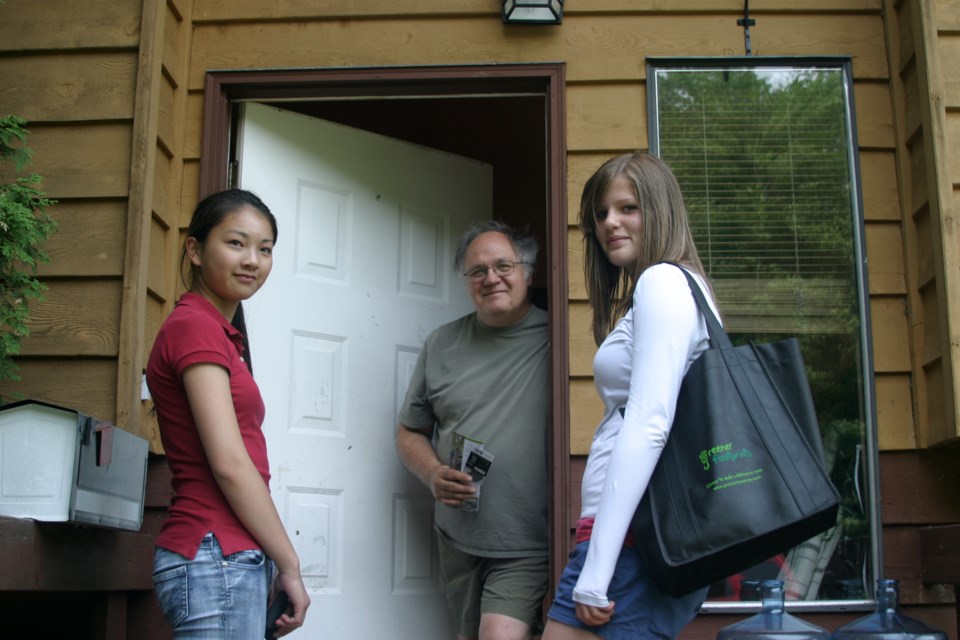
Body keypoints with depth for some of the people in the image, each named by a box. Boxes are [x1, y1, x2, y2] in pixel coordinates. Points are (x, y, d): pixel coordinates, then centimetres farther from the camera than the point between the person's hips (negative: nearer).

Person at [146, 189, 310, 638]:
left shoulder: (218, 331, 18)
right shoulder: (196, 326, -9)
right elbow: (229, 463, -16)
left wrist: (273, 563, 10)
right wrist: (289, 564, -10)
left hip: (230, 559, 9)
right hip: (217, 556, -9)